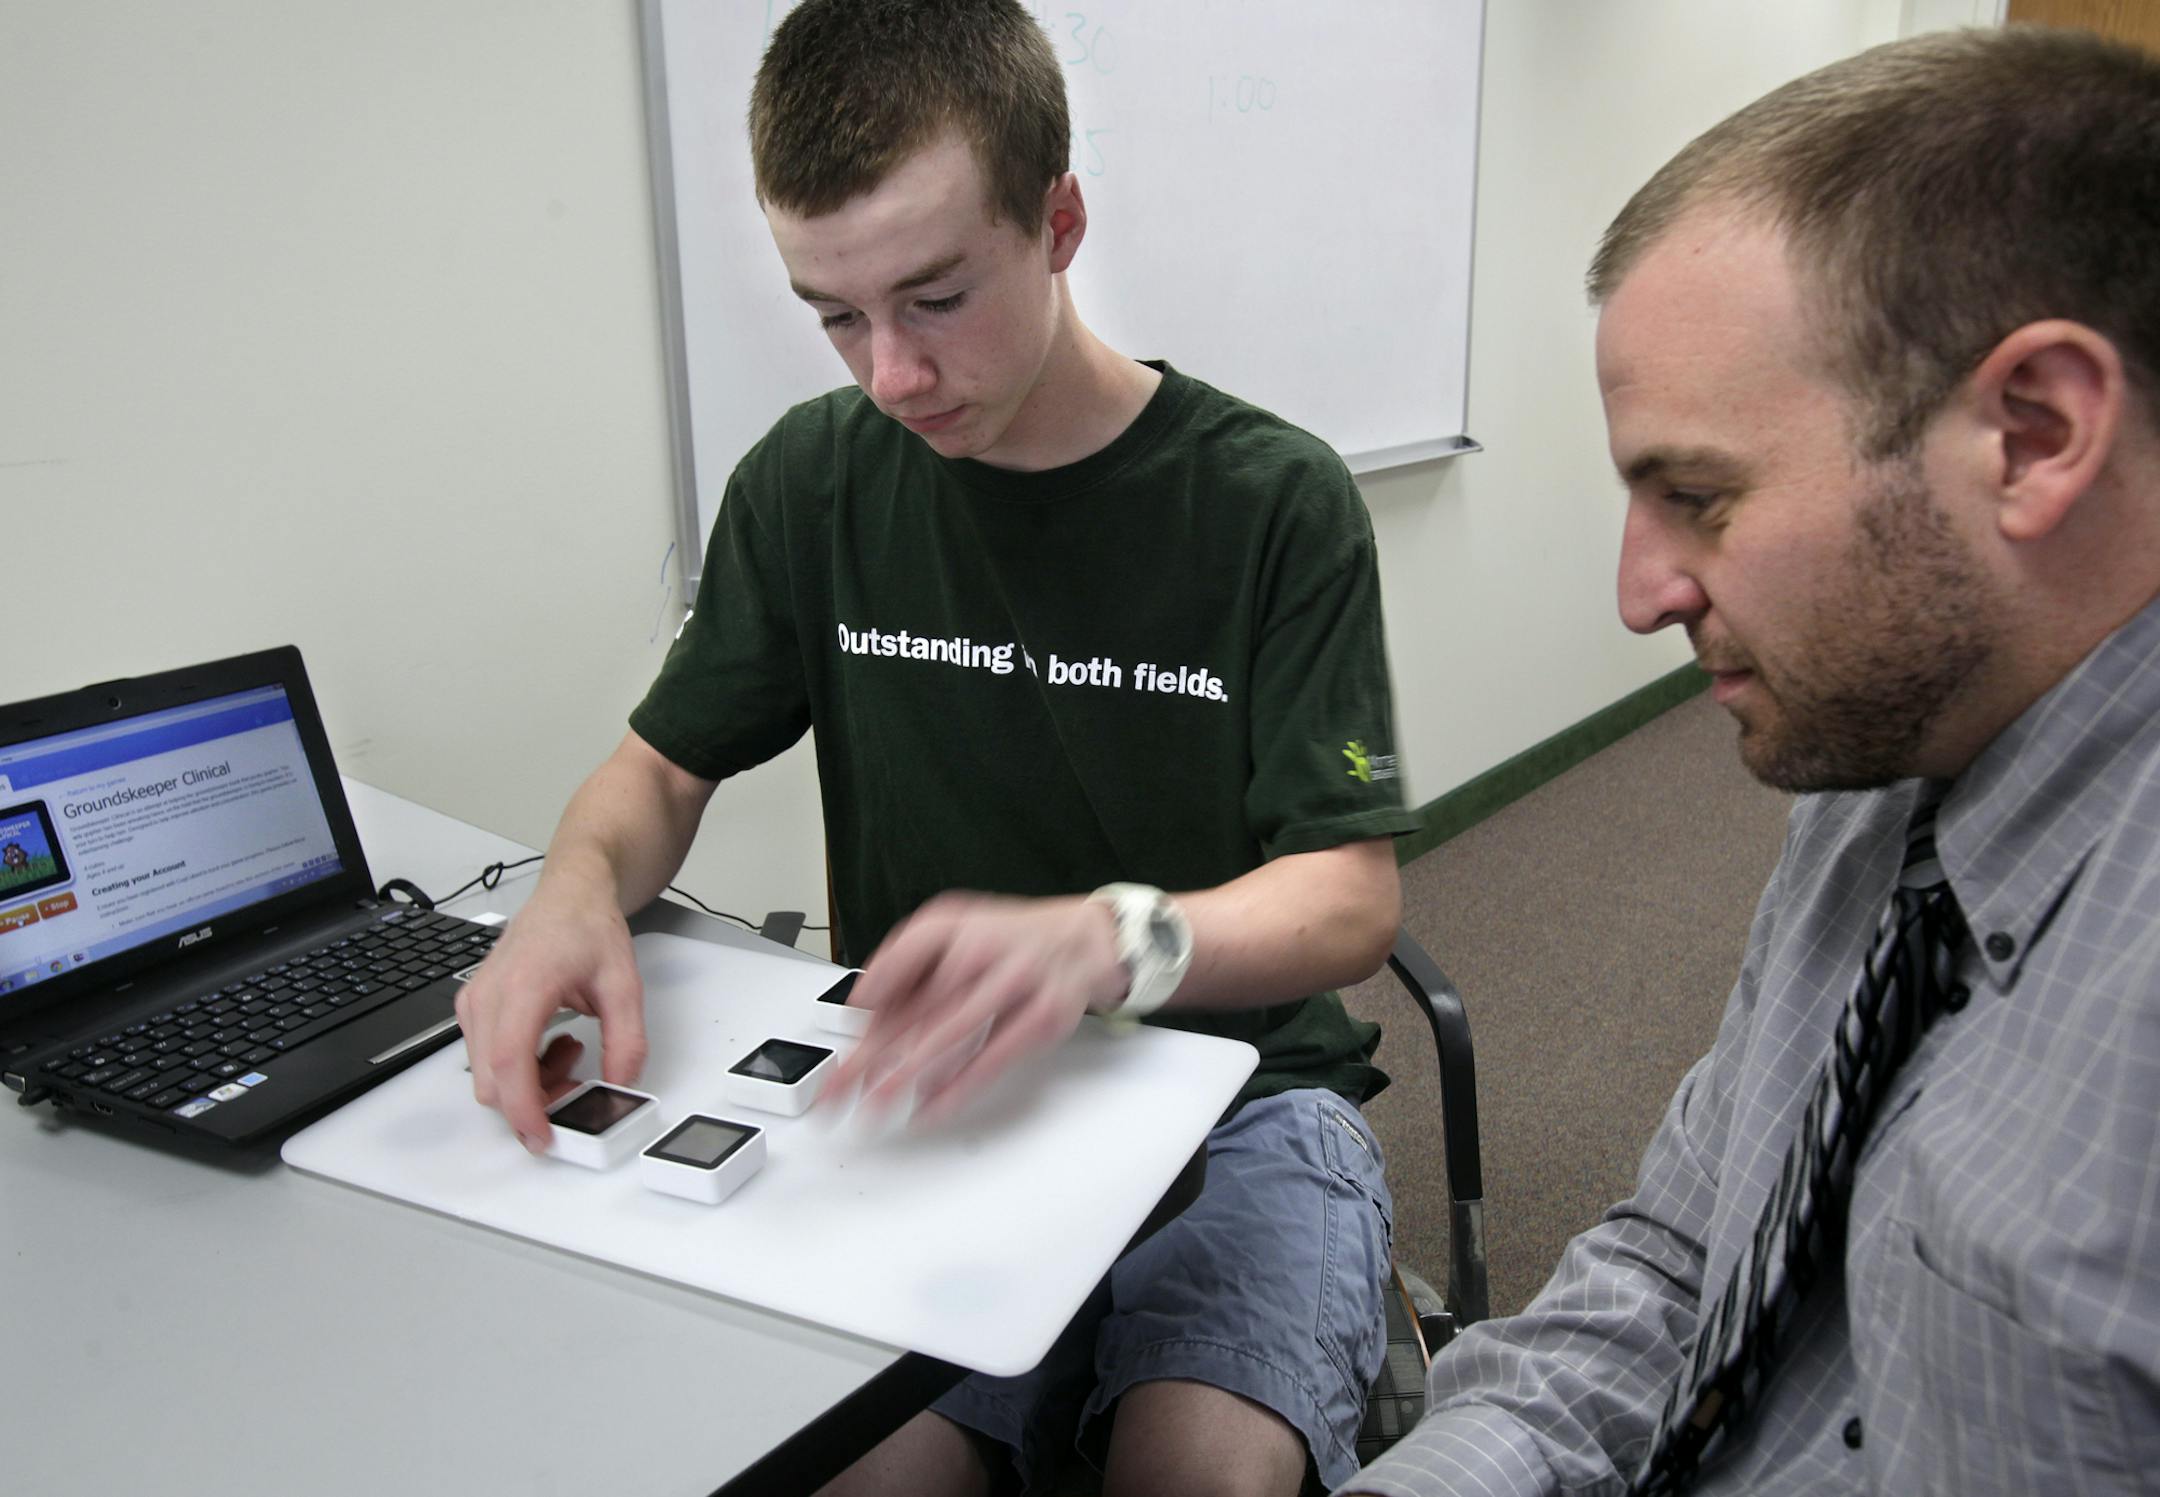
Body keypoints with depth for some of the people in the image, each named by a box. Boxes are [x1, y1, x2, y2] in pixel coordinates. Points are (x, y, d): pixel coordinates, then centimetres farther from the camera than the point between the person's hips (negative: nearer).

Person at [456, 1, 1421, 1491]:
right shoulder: (815, 480, 2)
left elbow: (1353, 896, -11)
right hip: (943, 1094, 2)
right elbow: (667, 764, 10)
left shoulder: (1275, 499, -7)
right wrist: (581, 880, -15)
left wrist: (1109, 939, -33)